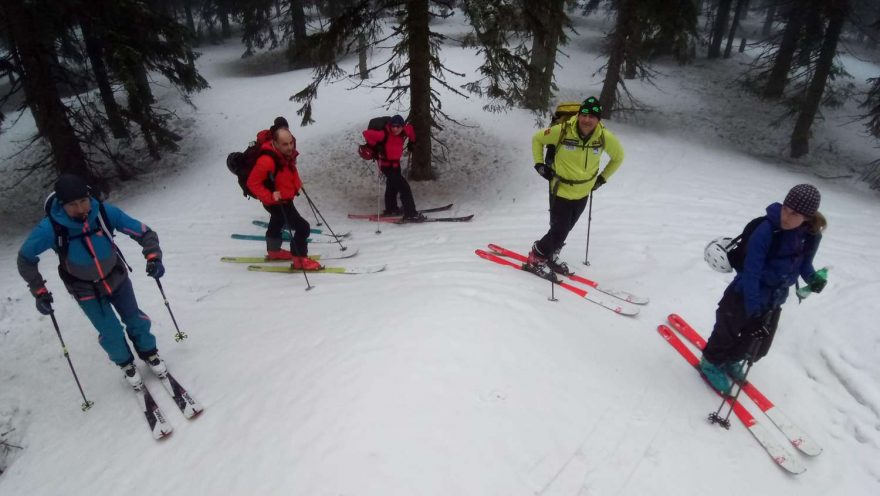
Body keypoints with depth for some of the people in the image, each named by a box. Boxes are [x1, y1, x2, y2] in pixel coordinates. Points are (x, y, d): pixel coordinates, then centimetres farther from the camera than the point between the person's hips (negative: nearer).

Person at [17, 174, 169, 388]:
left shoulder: (105, 212, -26)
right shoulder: (50, 228, -27)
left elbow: (143, 231, -17)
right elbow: (26, 258, -9)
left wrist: (153, 257, -33)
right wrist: (39, 292, -12)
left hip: (117, 277, 1)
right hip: (87, 290, -1)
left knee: (135, 319, 14)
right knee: (111, 332, 5)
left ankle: (149, 353, 40)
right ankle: (126, 364, 34)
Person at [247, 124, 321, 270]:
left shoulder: (288, 153, -9)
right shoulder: (267, 160, -35)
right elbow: (252, 182, -29)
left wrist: (298, 183, 3)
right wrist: (269, 197, -33)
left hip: (286, 199, 10)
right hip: (276, 202, -10)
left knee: (277, 223, 30)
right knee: (303, 227, -13)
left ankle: (274, 251, 54)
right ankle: (299, 259, 2)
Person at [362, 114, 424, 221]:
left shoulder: (404, 131, -11)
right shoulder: (384, 135, -29)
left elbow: (410, 128, 12)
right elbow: (367, 133, -29)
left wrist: (411, 142, 11)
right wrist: (374, 147, -23)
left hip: (396, 163, 8)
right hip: (387, 165, -8)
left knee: (392, 186, 26)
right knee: (404, 187, -12)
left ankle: (391, 209, 46)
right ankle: (411, 214, -8)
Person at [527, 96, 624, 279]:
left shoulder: (605, 137, -14)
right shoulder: (562, 130, -21)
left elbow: (618, 156, 7)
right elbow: (537, 139, -3)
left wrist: (602, 178, 7)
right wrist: (539, 164, -10)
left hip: (583, 192, 4)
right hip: (561, 190, -4)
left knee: (565, 229, 18)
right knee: (559, 230, -7)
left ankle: (551, 256, 42)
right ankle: (536, 259, 16)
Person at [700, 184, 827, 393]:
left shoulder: (812, 236, -10)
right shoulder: (766, 231, -29)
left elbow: (804, 264, 9)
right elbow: (751, 272, -28)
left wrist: (813, 278, -12)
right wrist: (753, 308, -30)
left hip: (773, 302, 6)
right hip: (743, 297, -6)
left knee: (758, 345, 23)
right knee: (727, 334, 14)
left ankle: (732, 361, 50)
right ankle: (711, 363, 41)